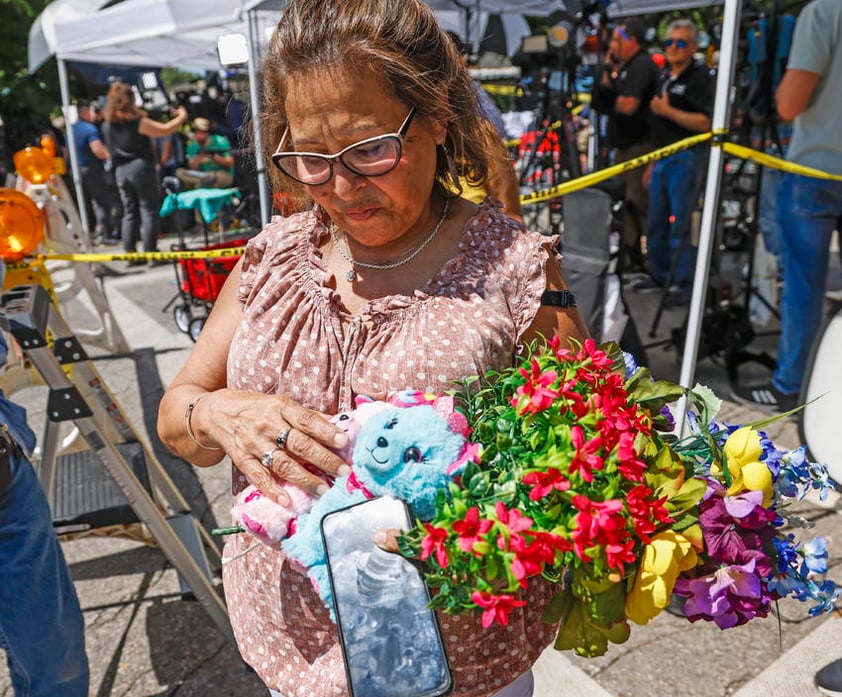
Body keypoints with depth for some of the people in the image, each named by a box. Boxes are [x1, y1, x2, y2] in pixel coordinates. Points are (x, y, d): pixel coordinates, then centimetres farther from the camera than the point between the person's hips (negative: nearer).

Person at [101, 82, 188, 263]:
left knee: (129, 213, 10)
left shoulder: (107, 125, 7)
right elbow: (165, 130, -11)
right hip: (141, 168, -6)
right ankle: (151, 252, -3)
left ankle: (130, 254, 9)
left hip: (121, 171, 6)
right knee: (149, 211, -1)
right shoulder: (137, 121, -12)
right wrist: (182, 116, 6)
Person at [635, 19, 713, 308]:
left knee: (680, 225, -8)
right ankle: (660, 275, 23)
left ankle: (682, 285, -3)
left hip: (686, 159, -8)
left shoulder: (700, 77, -5)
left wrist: (668, 111, -20)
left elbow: (705, 123, -17)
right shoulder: (664, 77, 19)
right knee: (656, 223, 11)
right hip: (662, 159, 8)